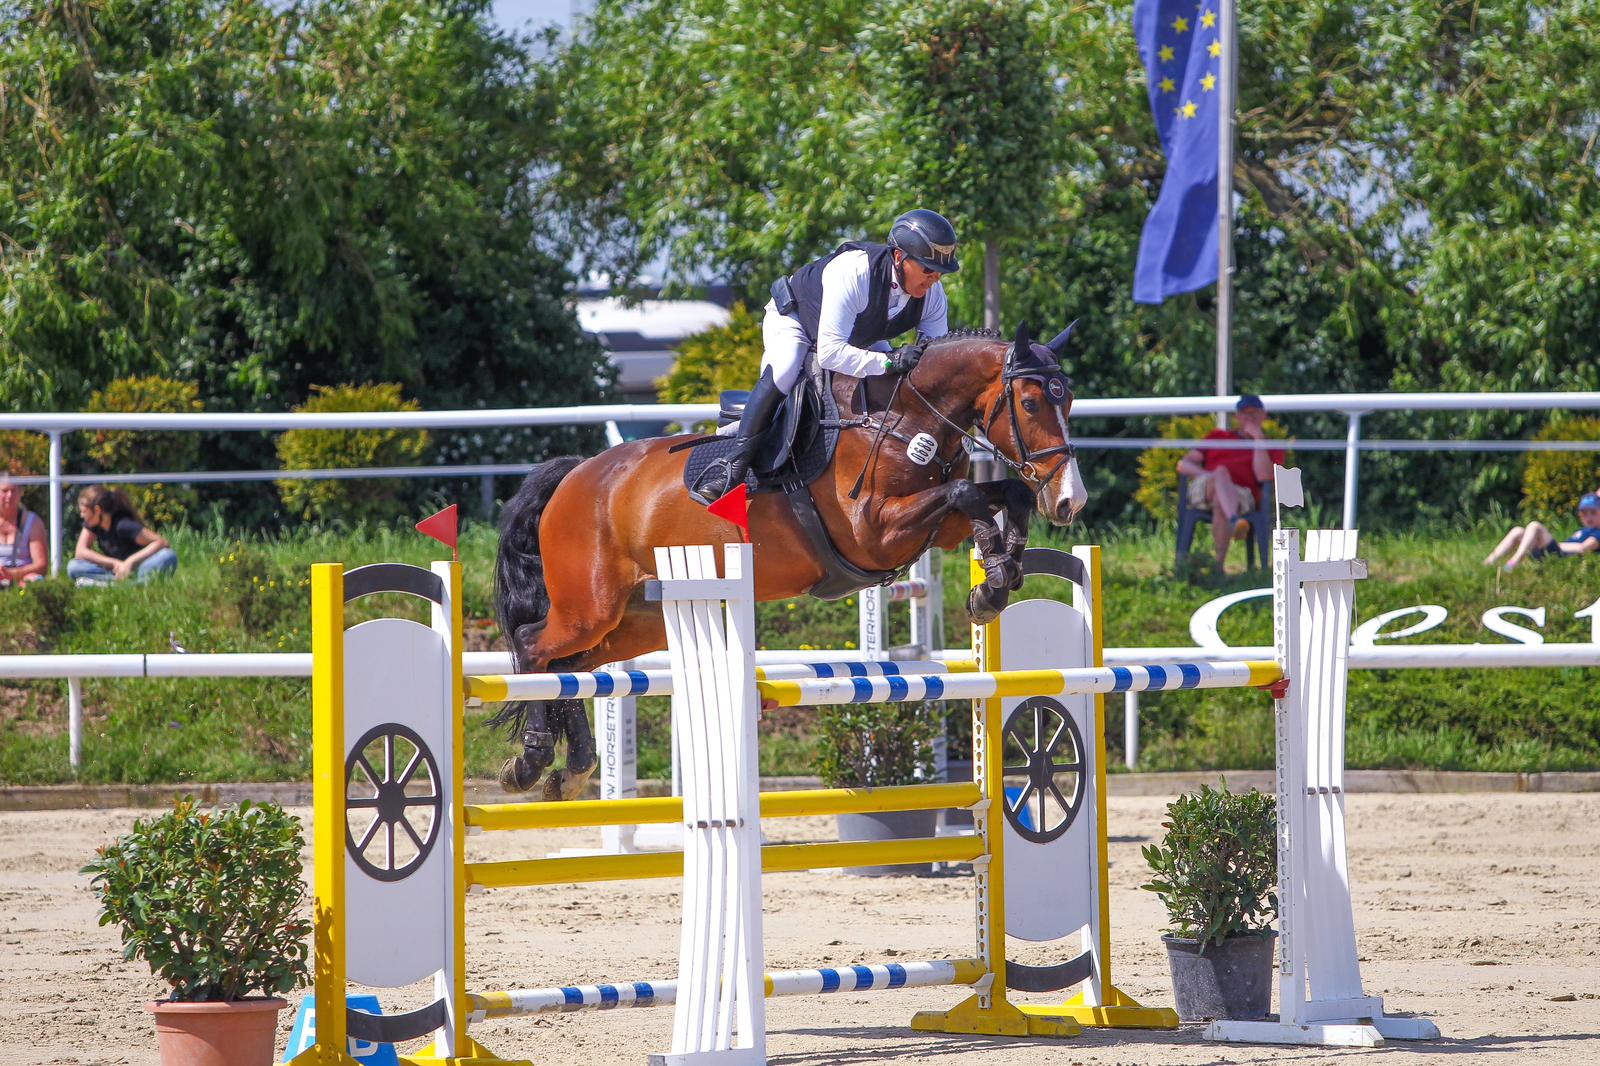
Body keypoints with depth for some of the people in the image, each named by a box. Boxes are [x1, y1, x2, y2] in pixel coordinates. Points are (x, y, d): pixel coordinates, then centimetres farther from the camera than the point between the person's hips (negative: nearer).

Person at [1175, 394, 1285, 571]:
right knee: (1221, 472, -36)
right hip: (1202, 489, 1)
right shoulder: (1218, 436, 31)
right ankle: (1234, 523, -65)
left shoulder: (1271, 448, 24)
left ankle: (1219, 566, -48)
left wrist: (1258, 438, 3)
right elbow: (1183, 464, 20)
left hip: (1242, 495, -1)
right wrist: (1209, 475, -1)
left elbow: (1264, 476, 1)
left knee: (1220, 502, -39)